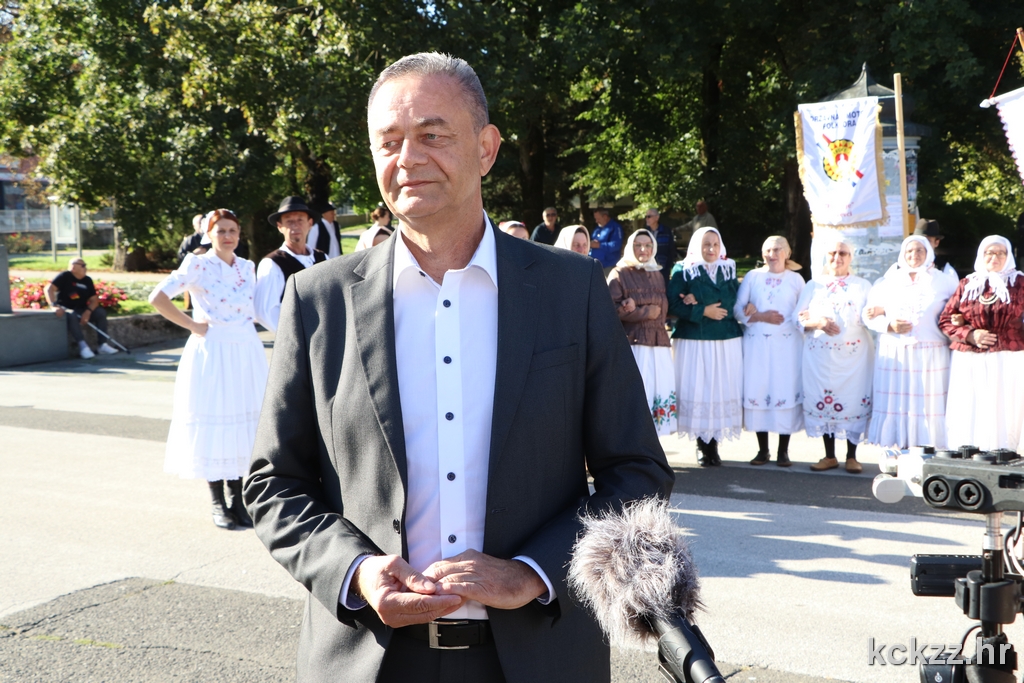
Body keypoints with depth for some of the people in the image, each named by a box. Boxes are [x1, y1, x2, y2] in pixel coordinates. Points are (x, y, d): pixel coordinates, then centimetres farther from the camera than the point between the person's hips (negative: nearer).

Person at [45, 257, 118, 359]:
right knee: (71, 315, -38)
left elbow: (94, 299, 3)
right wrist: (54, 306, -33)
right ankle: (82, 345, -43)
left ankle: (102, 344, -15)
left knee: (101, 312, -14)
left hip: (81, 310, 6)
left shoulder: (87, 280, 8)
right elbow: (49, 289, -18)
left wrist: (88, 312, -16)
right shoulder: (65, 276, -9)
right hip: (65, 309, -6)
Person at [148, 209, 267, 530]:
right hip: (212, 352, -4)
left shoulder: (248, 267, 11)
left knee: (244, 424, 5)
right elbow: (158, 298, -10)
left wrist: (248, 325, 10)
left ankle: (237, 499, 16)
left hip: (247, 352, 5)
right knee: (213, 424, 1)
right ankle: (218, 504, 11)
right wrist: (192, 325, -9)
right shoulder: (197, 265, -4)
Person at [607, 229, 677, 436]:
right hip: (631, 343, -5)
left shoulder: (657, 274, 20)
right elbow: (614, 308, -9)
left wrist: (637, 308, -6)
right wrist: (647, 312, -8)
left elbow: (663, 308, 12)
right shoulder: (619, 274, 3)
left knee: (659, 390, 1)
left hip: (658, 342, 5)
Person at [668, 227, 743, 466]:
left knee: (721, 390, 0)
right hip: (693, 341, -2)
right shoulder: (683, 271, 3)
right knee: (697, 390, -4)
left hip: (726, 341, 3)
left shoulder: (729, 270, 11)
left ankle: (713, 444, 9)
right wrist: (703, 311, -14)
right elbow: (674, 304, -5)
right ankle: (702, 444, 8)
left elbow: (735, 301, -1)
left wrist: (700, 300, -11)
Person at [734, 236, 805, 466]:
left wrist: (788, 320, -12)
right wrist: (760, 317, -10)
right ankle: (763, 449, 10)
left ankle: (783, 450, 6)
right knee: (757, 392, -1)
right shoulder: (752, 277, 11)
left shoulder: (796, 279, 9)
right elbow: (737, 309, 3)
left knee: (786, 392, -4)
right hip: (756, 344, 1)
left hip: (787, 345, -1)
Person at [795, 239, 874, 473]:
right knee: (822, 402, 1)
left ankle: (852, 457, 7)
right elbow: (800, 317, 4)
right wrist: (818, 322, -13)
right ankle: (829, 456, 12)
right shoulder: (813, 285, 14)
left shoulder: (863, 286, 12)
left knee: (853, 402, -3)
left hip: (853, 355, -1)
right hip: (820, 354, 1)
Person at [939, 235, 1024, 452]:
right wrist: (970, 335, -11)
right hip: (969, 362, 1)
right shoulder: (967, 284, 11)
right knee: (968, 416, 0)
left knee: (1004, 414, -3)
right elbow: (946, 321, 8)